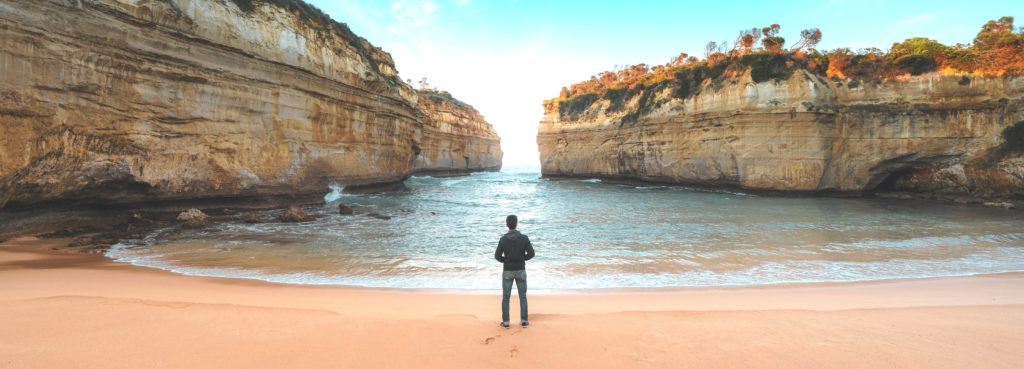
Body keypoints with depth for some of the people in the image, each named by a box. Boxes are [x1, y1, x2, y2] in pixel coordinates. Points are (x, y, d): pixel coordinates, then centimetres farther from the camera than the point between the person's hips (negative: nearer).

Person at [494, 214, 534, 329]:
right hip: (521, 271, 1)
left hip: (507, 271, 0)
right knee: (523, 296, 13)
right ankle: (524, 321, 15)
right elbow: (531, 254, -10)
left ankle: (505, 322, 12)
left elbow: (497, 256, -9)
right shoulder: (524, 238, -9)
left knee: (506, 297, 10)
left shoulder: (503, 239, -10)